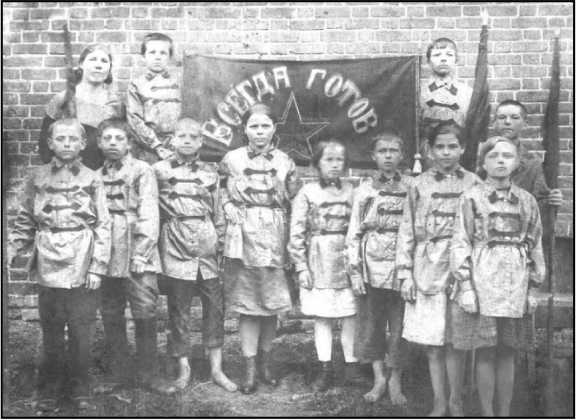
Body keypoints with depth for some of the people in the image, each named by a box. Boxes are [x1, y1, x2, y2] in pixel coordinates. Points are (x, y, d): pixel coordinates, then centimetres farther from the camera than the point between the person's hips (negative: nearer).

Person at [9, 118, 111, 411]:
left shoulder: (91, 180, 2)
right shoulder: (38, 179, 7)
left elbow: (103, 226, 0)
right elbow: (25, 222, 10)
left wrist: (97, 266, -6)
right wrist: (12, 250, -6)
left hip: (82, 268, -1)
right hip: (49, 267, 1)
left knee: (81, 332, 4)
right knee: (51, 332, 7)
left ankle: (80, 389, 18)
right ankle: (49, 390, 21)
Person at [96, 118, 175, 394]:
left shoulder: (142, 171, 1)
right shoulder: (97, 176, 16)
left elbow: (149, 214, -7)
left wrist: (141, 253, -14)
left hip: (136, 259, -5)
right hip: (105, 258, 5)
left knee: (145, 315, -6)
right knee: (111, 317, 9)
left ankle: (147, 374, 4)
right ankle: (118, 372, 20)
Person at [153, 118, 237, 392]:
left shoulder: (210, 174, 11)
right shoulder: (160, 170, 4)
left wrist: (222, 246, 11)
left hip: (207, 249, 2)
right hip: (176, 249, -2)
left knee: (215, 307, 4)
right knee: (178, 310, 4)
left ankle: (216, 368, 14)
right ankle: (183, 367, 17)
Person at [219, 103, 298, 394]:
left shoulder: (285, 162, 7)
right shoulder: (231, 159, 4)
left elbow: (293, 203, 8)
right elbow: (220, 193, 13)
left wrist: (293, 243, 0)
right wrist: (230, 210, -6)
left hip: (274, 239, 1)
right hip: (242, 238, -1)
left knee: (271, 304, 6)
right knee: (246, 305, 0)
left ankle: (265, 362, 23)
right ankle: (250, 370, 9)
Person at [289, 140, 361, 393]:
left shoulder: (351, 192, 6)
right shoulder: (307, 192, -1)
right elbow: (297, 231, -3)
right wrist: (301, 266, -6)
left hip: (347, 260, 2)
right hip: (318, 261, -1)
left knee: (351, 316, 2)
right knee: (321, 317, 5)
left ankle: (352, 367, 15)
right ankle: (326, 369, 14)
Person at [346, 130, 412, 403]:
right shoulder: (364, 190, 5)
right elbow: (354, 234, 4)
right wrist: (355, 271, -2)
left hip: (401, 267, -1)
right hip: (371, 268, 1)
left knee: (399, 326, 3)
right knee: (370, 324, 6)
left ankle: (395, 380, 18)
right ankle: (378, 378, 21)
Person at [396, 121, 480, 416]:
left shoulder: (473, 184, 4)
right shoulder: (420, 185, 6)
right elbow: (407, 231, 5)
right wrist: (405, 273, 0)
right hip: (426, 270, 1)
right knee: (431, 341, 5)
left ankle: (455, 403, 17)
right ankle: (439, 403, 19)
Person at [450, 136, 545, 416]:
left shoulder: (527, 201, 9)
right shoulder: (471, 198, 1)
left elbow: (535, 247, 12)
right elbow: (460, 244, -3)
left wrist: (533, 288, 8)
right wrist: (465, 287, -9)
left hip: (515, 286, 3)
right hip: (483, 282, -2)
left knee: (507, 353, 7)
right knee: (485, 352, 1)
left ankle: (505, 414, 18)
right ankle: (487, 414, 13)